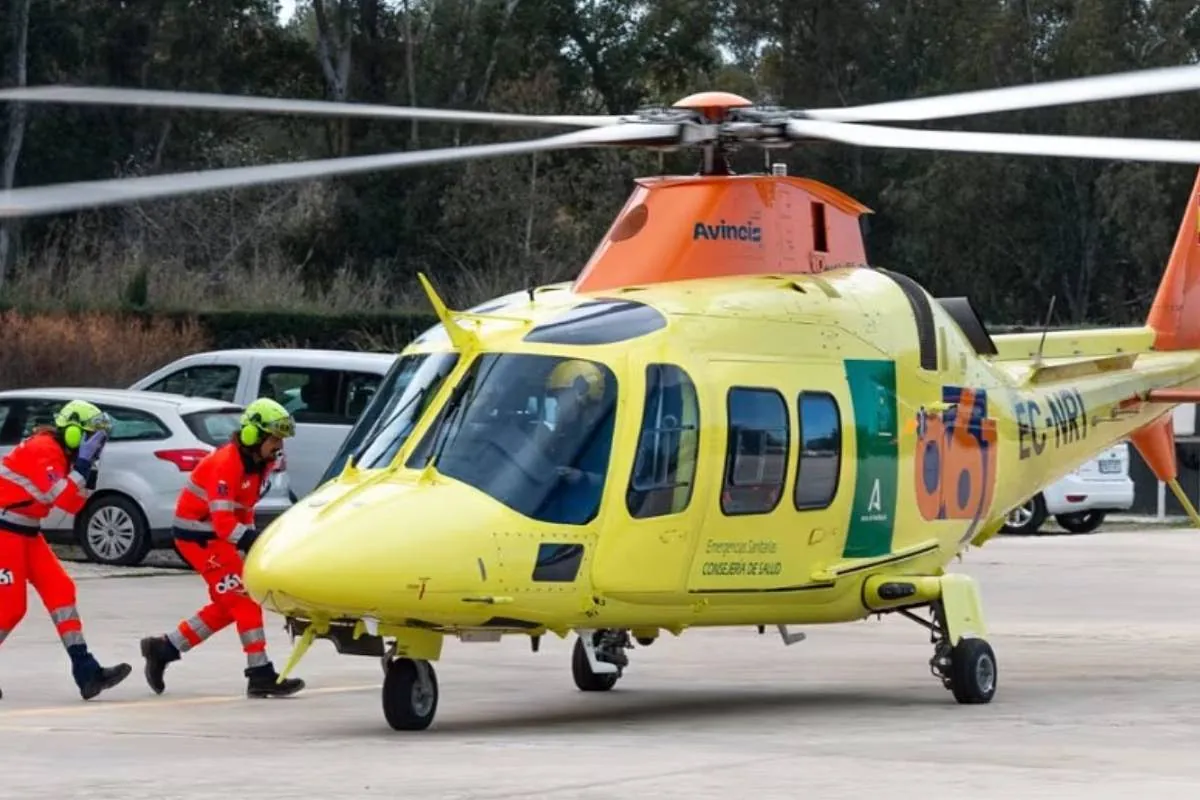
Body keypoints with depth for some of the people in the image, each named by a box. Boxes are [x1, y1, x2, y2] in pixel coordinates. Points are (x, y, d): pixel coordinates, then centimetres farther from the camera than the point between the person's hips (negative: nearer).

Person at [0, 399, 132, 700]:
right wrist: (83, 464, -24)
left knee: (60, 589, 0)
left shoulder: (59, 453, 12)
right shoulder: (44, 450, -18)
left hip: (26, 533, 10)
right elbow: (65, 499, -26)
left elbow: (75, 503, 14)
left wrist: (89, 469, 2)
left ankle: (85, 670, -5)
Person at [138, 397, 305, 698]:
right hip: (198, 534, -10)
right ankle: (260, 676, -11)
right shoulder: (226, 463, -25)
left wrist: (251, 538, 5)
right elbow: (223, 522, -32)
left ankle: (163, 648, 21)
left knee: (229, 605, 12)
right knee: (244, 600, -12)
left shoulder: (258, 463, 4)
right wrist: (252, 541, -39)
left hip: (217, 535, 10)